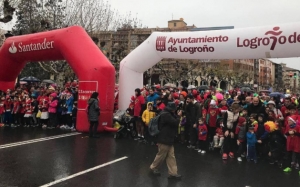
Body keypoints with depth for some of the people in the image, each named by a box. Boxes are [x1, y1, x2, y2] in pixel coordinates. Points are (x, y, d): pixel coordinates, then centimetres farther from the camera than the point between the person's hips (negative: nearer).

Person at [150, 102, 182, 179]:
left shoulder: (166, 114, 12)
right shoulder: (166, 115, -22)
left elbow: (173, 122, 18)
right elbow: (175, 123, -22)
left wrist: (177, 116, 3)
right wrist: (178, 116, -7)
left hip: (168, 139, 10)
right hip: (164, 140, -10)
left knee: (171, 156, 9)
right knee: (161, 155, 6)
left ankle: (173, 173, 13)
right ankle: (153, 167, 27)